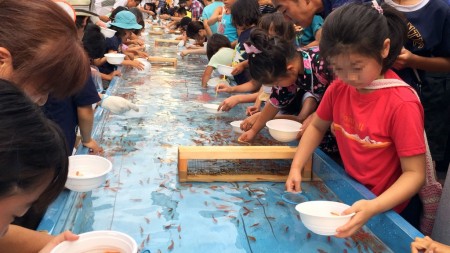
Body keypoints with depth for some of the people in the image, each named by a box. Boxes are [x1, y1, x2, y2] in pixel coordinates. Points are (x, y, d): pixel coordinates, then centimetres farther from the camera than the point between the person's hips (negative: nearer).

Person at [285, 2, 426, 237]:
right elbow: (317, 126, 7)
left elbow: (414, 173, -24)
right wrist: (296, 167, -5)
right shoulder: (339, 88, -10)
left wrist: (373, 207, -38)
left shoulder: (402, 104, -27)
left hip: (391, 210, -5)